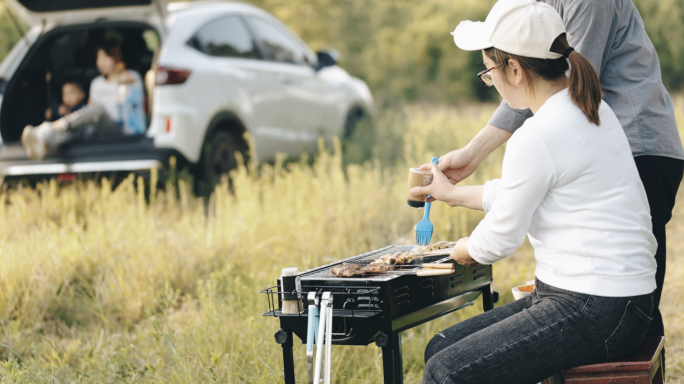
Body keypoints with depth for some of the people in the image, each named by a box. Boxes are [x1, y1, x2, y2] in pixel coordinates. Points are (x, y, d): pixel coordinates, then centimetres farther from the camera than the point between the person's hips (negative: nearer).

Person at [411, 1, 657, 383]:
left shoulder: (537, 138, -20)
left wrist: (463, 250, 15)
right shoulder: (589, 108, 11)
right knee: (441, 348, 10)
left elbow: (500, 239, -8)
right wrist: (455, 194, 40)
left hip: (596, 313, -10)